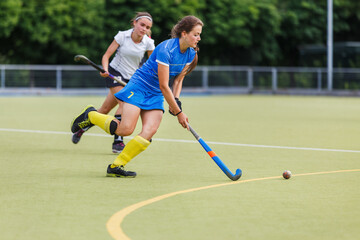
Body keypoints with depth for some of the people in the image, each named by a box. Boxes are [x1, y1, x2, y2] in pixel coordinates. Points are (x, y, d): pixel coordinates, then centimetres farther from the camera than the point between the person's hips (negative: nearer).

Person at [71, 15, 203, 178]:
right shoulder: (166, 49, -25)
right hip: (139, 86, -7)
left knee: (150, 131, -15)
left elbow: (178, 79, 15)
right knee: (126, 129, -19)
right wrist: (178, 112, -18)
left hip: (156, 95, 7)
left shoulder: (191, 54, 0)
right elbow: (164, 86, -22)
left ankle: (116, 166, -10)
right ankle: (90, 115, 8)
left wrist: (176, 101, 0)